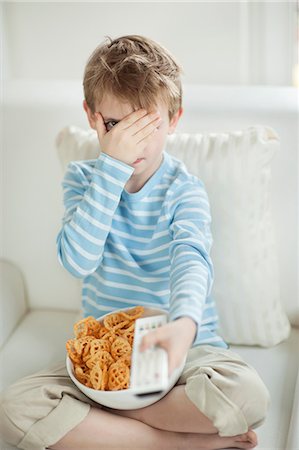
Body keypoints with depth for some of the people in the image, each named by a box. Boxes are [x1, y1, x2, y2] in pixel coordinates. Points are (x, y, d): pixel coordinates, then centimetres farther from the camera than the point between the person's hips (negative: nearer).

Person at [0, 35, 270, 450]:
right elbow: (78, 260, -18)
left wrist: (184, 323, -48)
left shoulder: (184, 189, -6)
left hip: (184, 343, -2)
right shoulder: (83, 178, -1)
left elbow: (191, 259, -25)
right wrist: (114, 167, -24)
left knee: (248, 396, -32)